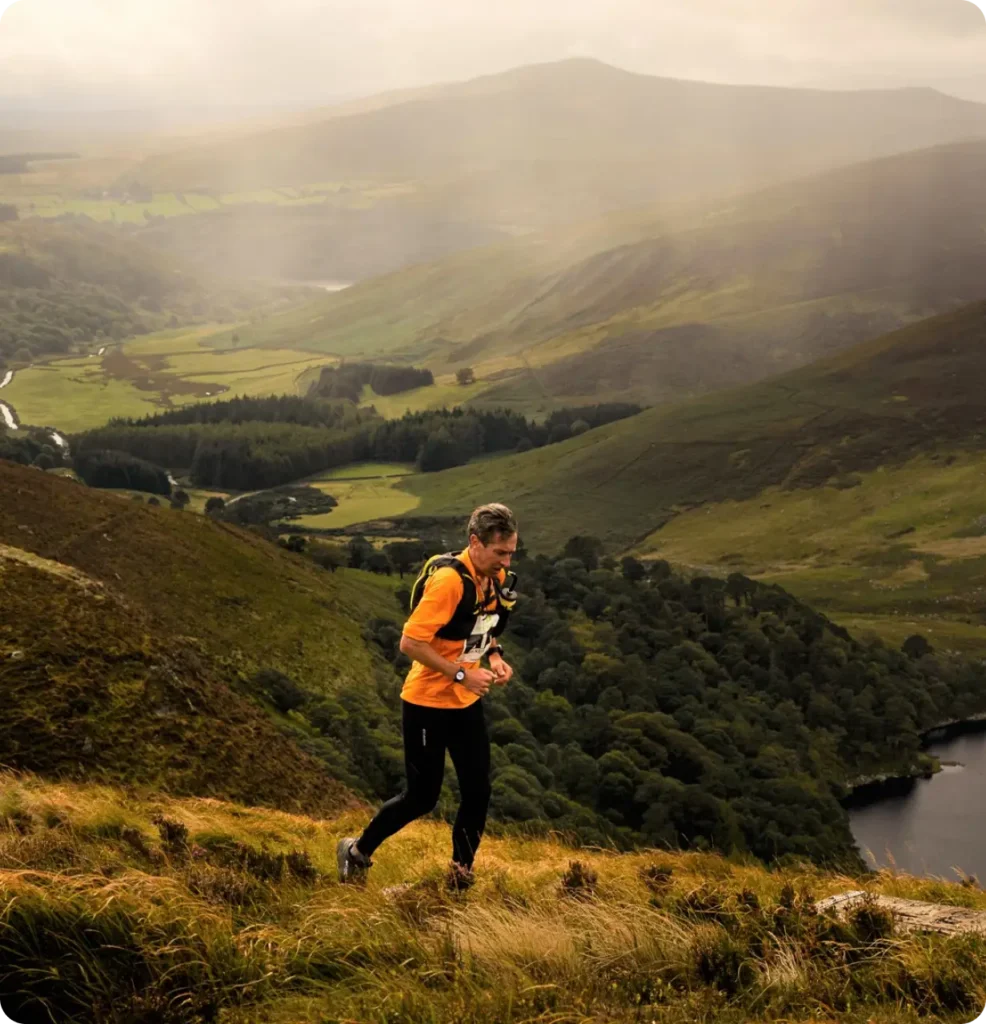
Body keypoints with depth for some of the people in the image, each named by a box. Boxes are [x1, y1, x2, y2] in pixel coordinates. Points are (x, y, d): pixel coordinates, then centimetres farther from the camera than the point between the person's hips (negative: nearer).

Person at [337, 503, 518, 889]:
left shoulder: (496, 577, 1)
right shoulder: (448, 580, -25)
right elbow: (410, 643, -25)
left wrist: (494, 656, 0)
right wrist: (462, 675, -24)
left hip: (467, 702, 7)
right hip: (428, 702, -7)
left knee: (478, 792, 4)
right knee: (422, 797, 3)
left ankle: (461, 874, 20)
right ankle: (357, 852, 25)